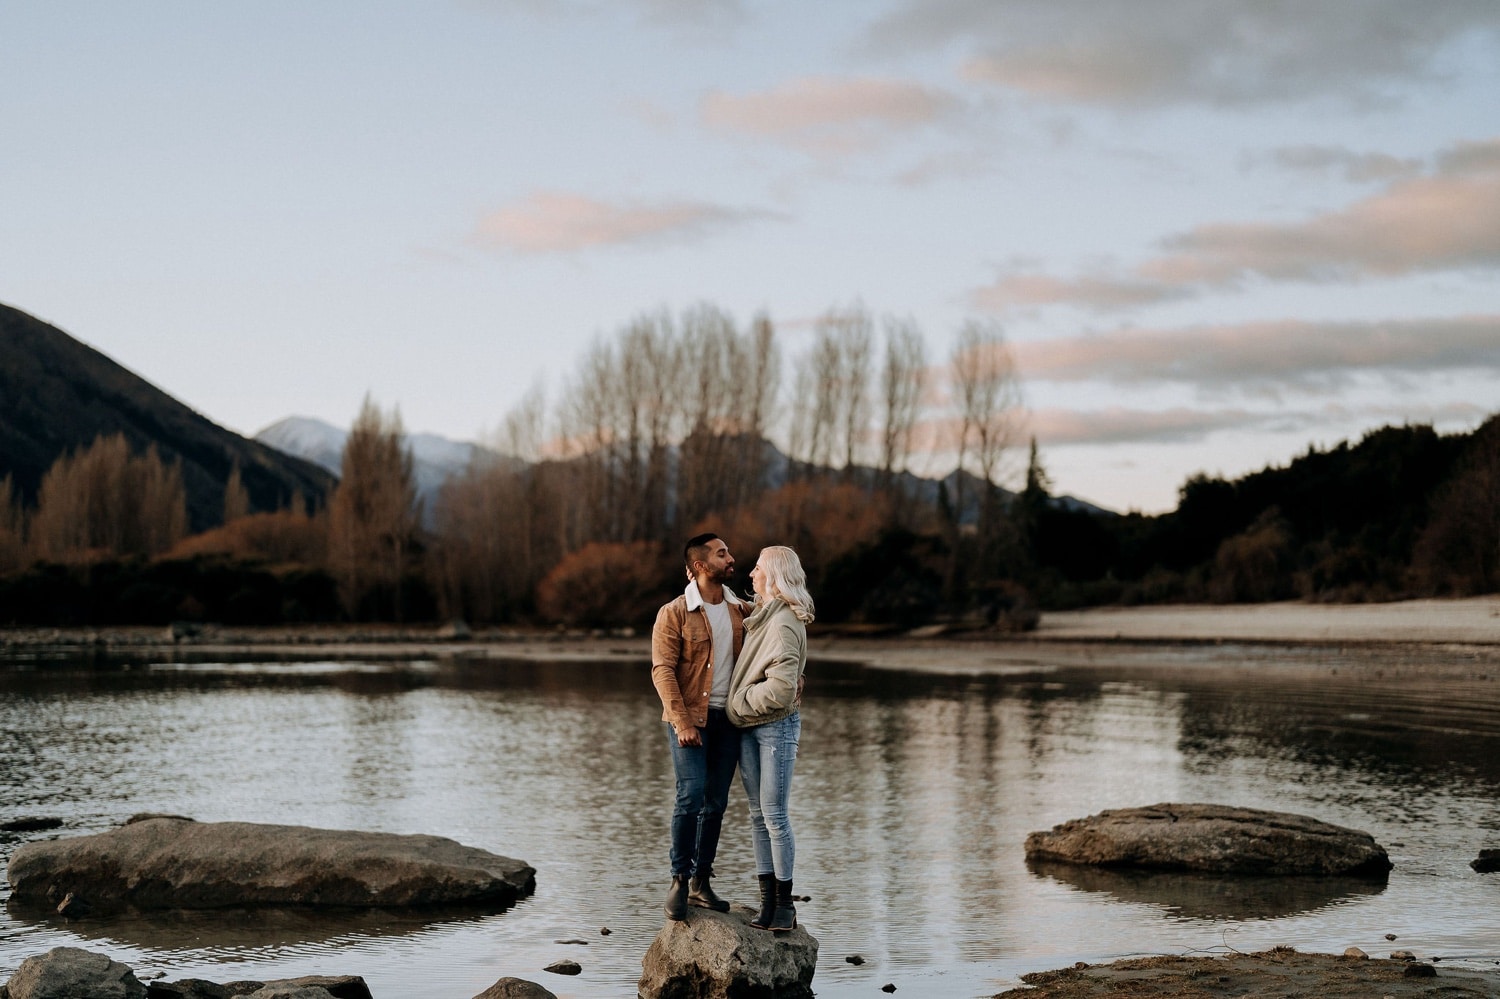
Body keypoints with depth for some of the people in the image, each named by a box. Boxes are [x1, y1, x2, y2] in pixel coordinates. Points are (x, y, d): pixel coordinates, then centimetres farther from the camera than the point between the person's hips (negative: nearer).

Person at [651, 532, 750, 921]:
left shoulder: (741, 611, 8)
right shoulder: (674, 614, -6)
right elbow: (663, 670, -10)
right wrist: (682, 722, -18)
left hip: (728, 718, 5)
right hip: (689, 718, -5)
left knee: (717, 802, 6)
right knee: (691, 794, -15)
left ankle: (701, 882, 15)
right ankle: (679, 880, -2)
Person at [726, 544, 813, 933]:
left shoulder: (786, 623, -16)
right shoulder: (760, 616, 11)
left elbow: (781, 687, -23)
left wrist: (741, 703, -11)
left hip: (776, 725, -8)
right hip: (748, 727, 8)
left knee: (774, 814, -5)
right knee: (758, 814, 8)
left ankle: (784, 903, 2)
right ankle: (768, 900, 12)